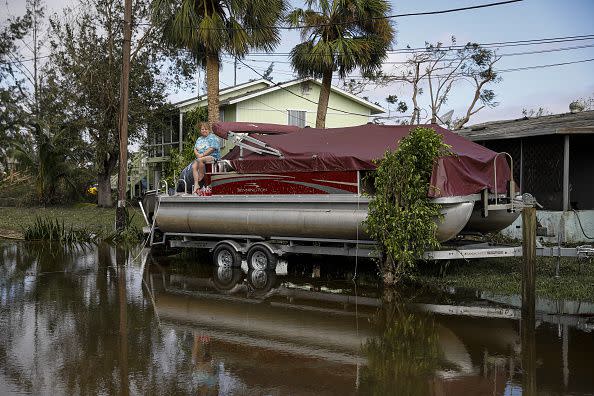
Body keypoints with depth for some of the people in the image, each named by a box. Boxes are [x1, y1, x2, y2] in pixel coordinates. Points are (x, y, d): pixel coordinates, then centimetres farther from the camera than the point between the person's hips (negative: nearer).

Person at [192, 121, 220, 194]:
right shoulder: (199, 139, 22)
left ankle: (201, 176, -16)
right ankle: (196, 185, -29)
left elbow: (212, 149, -14)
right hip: (200, 157, 7)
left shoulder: (212, 137, -2)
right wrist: (197, 154, -6)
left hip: (213, 157, -7)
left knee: (200, 160, -35)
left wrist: (202, 155, -16)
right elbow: (195, 148, 17)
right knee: (194, 166, -22)